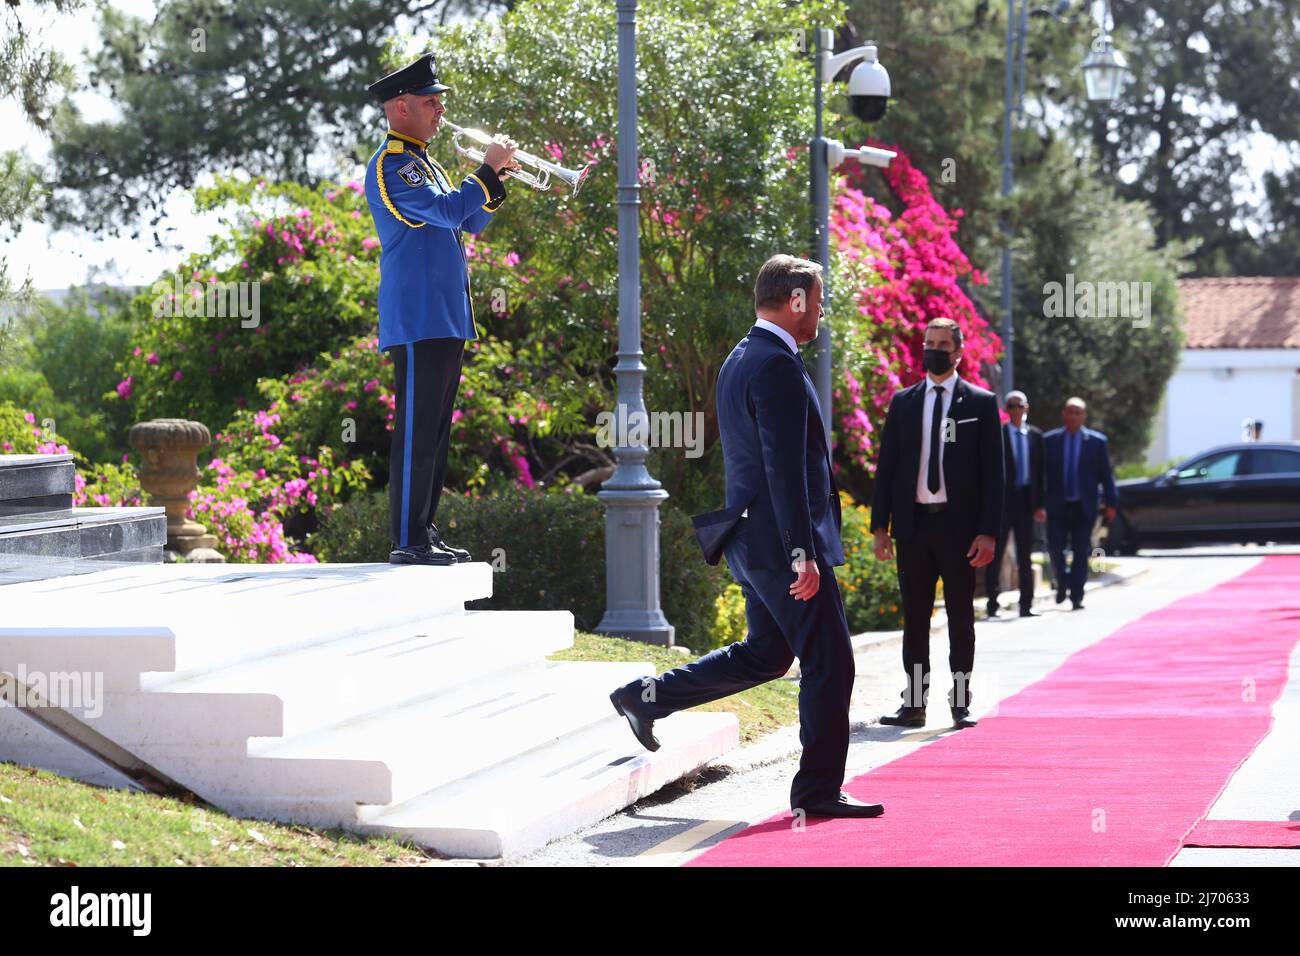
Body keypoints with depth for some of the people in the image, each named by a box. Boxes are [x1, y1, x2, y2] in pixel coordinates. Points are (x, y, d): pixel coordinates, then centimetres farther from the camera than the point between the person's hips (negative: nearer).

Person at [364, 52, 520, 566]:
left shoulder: (421, 162, 21)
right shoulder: (391, 165, -11)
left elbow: (466, 224, 22)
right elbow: (448, 212, -22)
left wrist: (497, 179, 9)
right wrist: (489, 167, -13)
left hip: (445, 319, 10)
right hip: (417, 318, -10)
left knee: (435, 429, 11)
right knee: (416, 428, -9)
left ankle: (424, 533, 16)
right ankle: (407, 540, -7)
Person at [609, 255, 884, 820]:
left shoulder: (740, 360, 15)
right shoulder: (777, 365, -17)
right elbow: (785, 467, -23)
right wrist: (802, 553, -23)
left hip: (752, 539, 10)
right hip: (781, 541, -10)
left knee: (765, 655, 19)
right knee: (829, 662, -2)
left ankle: (648, 696, 20)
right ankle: (818, 790, 4)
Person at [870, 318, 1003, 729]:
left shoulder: (980, 402, 2)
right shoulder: (903, 402, 10)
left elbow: (992, 471, -1)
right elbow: (886, 466, 10)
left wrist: (988, 532, -9)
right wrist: (880, 525, 2)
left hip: (959, 525, -2)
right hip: (913, 525, 3)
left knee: (960, 618, 4)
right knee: (914, 617, 5)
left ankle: (961, 702, 9)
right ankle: (914, 703, 9)